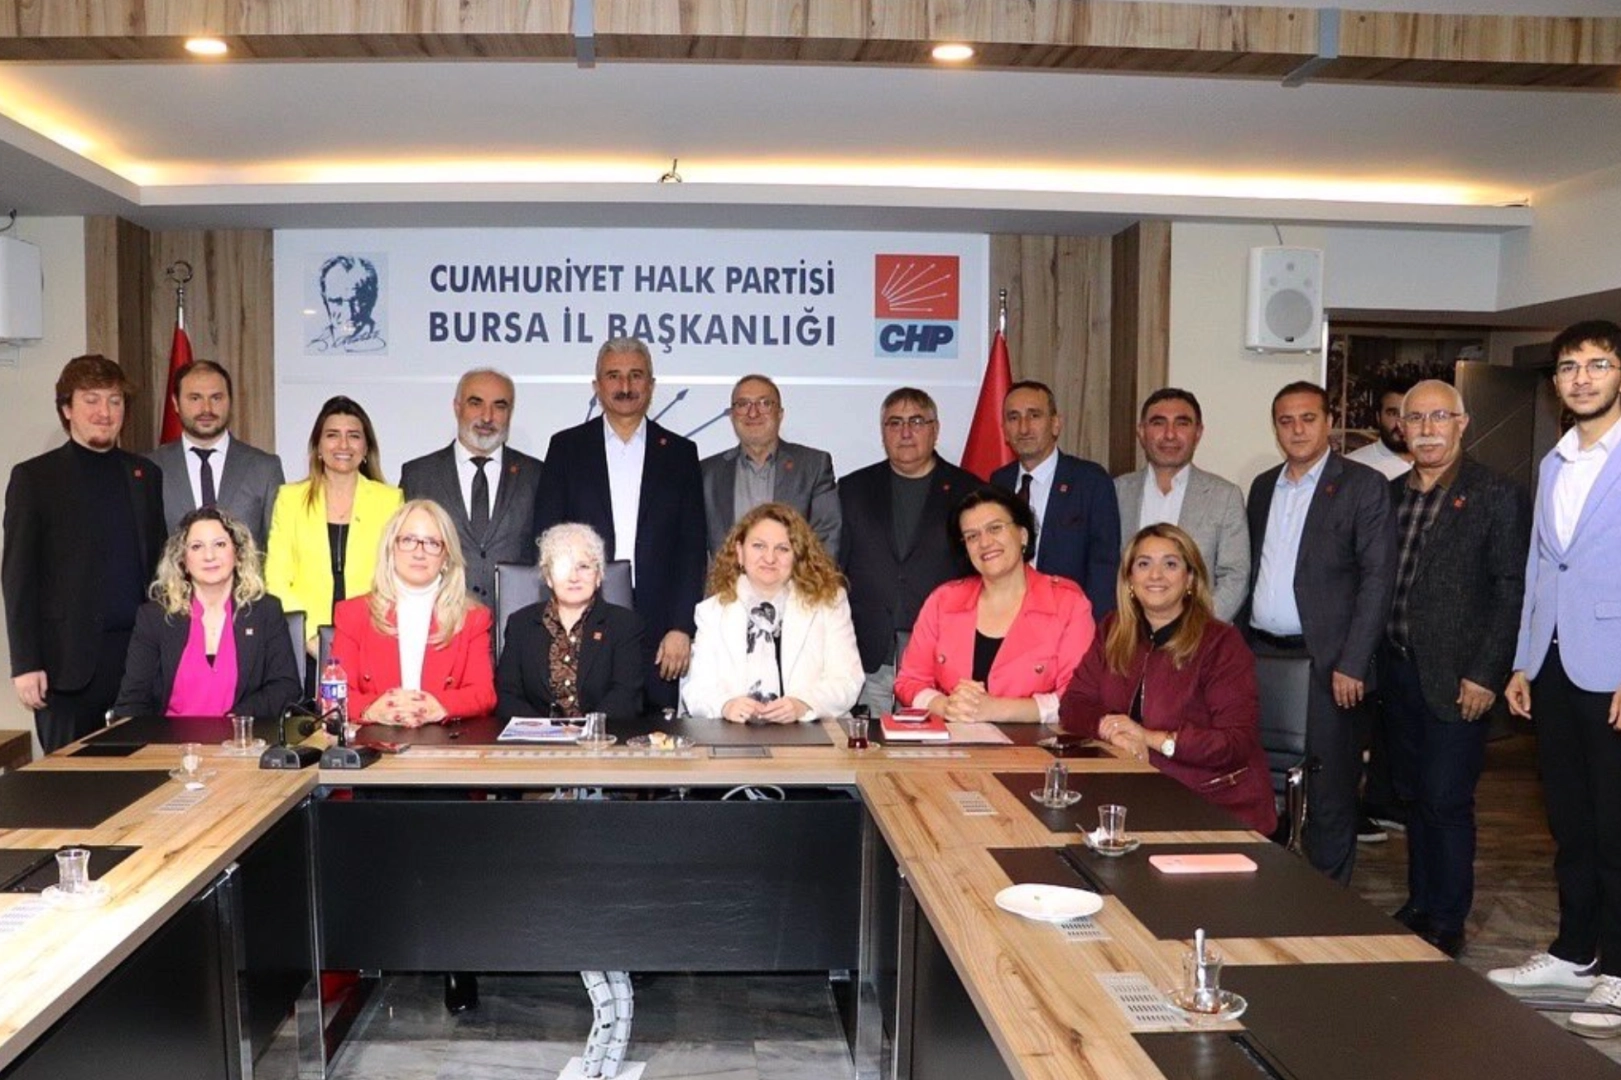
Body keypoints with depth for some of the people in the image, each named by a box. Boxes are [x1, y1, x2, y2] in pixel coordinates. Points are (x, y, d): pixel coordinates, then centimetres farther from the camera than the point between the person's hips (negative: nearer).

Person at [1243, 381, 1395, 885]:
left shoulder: (1362, 485, -3)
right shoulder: (1262, 486, 15)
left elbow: (1377, 578, -9)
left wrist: (1352, 664, -14)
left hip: (1324, 661, -5)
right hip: (1261, 654, 5)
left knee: (1329, 789, 2)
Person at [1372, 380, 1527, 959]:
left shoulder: (1496, 496, -7)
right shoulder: (1391, 494, 10)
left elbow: (1513, 592, -10)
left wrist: (1486, 676, -14)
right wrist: (1372, 660, 6)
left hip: (1456, 678, -6)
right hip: (1399, 670, 6)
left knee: (1446, 801, -1)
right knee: (1413, 796, 15)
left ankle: (1447, 922, 13)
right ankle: (1418, 905, 28)